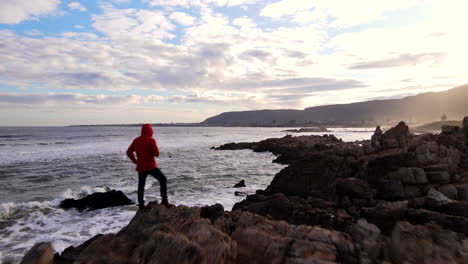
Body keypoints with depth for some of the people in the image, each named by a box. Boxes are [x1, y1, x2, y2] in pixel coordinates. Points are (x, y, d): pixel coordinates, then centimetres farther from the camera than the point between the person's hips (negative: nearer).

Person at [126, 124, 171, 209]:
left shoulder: (136, 140, 6)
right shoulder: (151, 140, -12)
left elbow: (129, 152, 12)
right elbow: (157, 154, -13)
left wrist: (135, 161, 16)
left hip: (141, 167, 5)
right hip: (151, 166, -5)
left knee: (141, 186, 16)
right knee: (163, 180, 7)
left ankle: (141, 205, 21)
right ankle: (164, 200, 0)